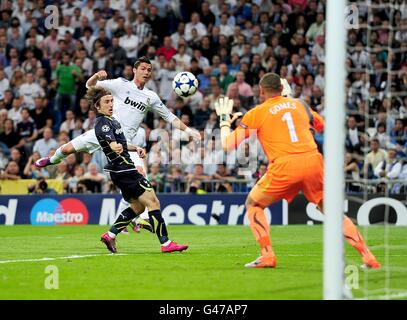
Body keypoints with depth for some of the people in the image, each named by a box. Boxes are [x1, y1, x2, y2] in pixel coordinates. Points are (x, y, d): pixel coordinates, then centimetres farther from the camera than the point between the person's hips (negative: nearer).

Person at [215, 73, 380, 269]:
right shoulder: (299, 105, 19)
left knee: (253, 204, 18)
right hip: (313, 160, 3)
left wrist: (224, 119, 27)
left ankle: (267, 255, 2)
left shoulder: (256, 114, 9)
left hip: (284, 166, -3)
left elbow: (228, 145, 9)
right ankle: (368, 257, 5)